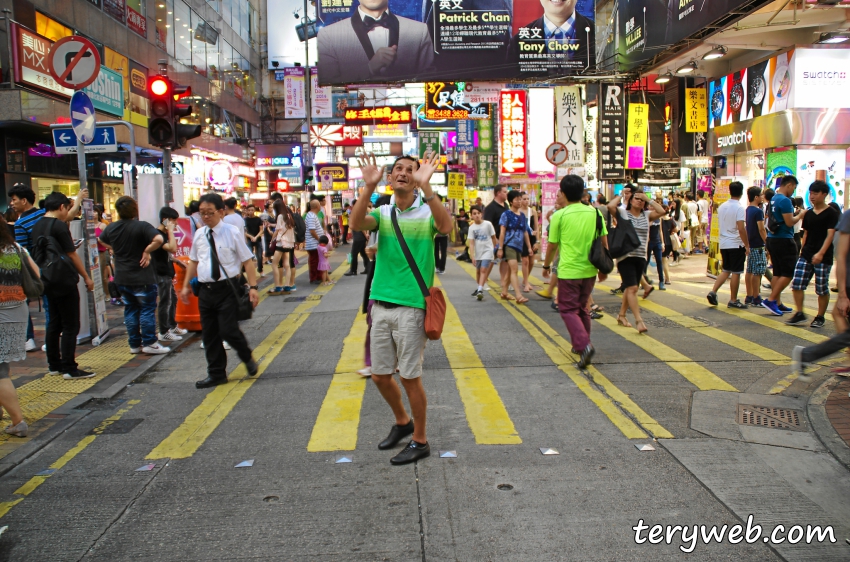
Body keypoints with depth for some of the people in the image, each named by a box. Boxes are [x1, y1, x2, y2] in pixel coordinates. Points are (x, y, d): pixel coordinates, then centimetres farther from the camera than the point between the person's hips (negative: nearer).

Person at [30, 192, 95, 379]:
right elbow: (72, 254, -13)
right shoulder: (59, 225, -14)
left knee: (54, 323, 15)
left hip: (48, 281, 9)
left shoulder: (36, 227, 10)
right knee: (70, 326, -4)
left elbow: (39, 254, 17)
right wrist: (86, 277, -6)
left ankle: (54, 365, 20)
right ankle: (69, 368, -3)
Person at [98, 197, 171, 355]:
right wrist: (147, 251, -18)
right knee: (147, 309, 2)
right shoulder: (142, 226, -16)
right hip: (142, 277, -6)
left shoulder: (111, 227, 4)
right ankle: (149, 343, 4)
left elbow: (101, 240, 24)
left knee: (130, 310, 13)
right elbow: (158, 239, -32)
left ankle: (134, 344, 17)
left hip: (122, 278, 6)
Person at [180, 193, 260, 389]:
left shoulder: (232, 233, -7)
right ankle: (216, 374, 24)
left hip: (227, 288, -5)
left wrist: (253, 287, -15)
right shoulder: (199, 234, 7)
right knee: (209, 334, 10)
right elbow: (193, 261, 18)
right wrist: (186, 285, 15)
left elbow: (247, 260, -8)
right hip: (205, 290, 5)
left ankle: (248, 359, 19)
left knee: (228, 331, -10)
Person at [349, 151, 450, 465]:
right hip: (381, 305, 5)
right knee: (380, 375, 14)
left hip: (411, 307, -5)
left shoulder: (426, 212, -3)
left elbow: (446, 226, -27)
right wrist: (369, 187, -27)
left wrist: (426, 186, -37)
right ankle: (402, 422, 39)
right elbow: (357, 224, -13)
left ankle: (419, 441, 20)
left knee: (409, 377, 2)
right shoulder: (383, 213, 8)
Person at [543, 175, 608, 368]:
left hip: (568, 271, -4)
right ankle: (581, 343, 31)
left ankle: (584, 345, -16)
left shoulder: (559, 216, -9)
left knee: (569, 310, 3)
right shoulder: (595, 212, 1)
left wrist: (546, 266, 14)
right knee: (582, 307, 22)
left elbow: (552, 245, -2)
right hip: (589, 270, 5)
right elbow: (604, 242, 4)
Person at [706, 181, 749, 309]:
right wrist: (747, 245, -13)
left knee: (726, 270, 16)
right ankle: (733, 301, 8)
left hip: (723, 244, 7)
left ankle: (713, 292, 2)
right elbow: (741, 229, -19)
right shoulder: (739, 208, -15)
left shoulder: (721, 207, 7)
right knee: (736, 272, 2)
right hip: (736, 244, -6)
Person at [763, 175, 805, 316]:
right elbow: (790, 222, -17)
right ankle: (771, 300, -7)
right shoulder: (785, 201, -15)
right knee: (789, 273, -4)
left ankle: (777, 303, 15)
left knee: (777, 273, 12)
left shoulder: (773, 199, 13)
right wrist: (800, 216, -1)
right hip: (784, 241, -9)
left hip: (772, 239, 9)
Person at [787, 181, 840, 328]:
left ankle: (820, 317, 14)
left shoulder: (832, 213, -5)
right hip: (806, 255, 5)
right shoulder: (808, 214, 12)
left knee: (822, 289, 2)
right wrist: (802, 250, 13)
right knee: (796, 285, -2)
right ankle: (799, 314, 7)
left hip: (823, 258, -5)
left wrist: (821, 253, -25)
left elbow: (830, 235, -14)